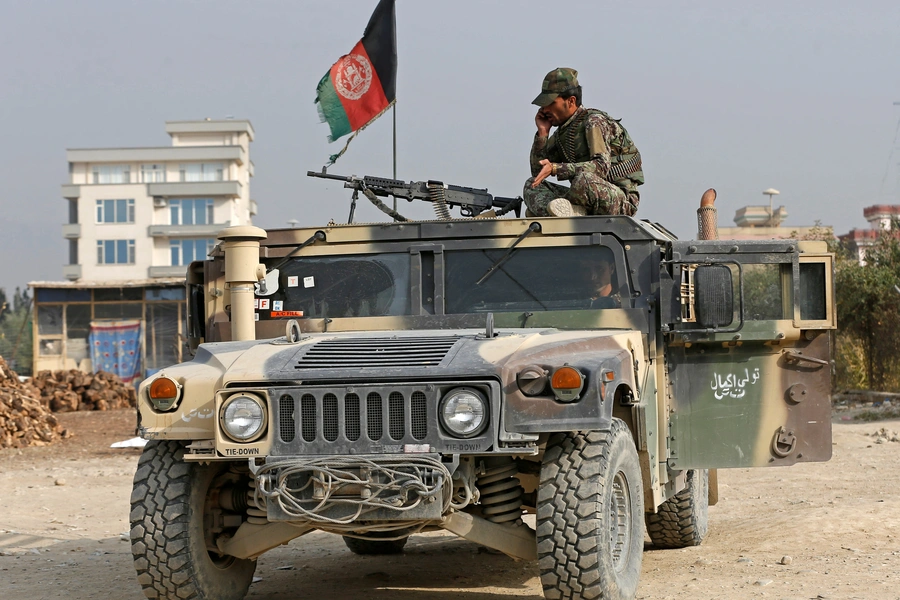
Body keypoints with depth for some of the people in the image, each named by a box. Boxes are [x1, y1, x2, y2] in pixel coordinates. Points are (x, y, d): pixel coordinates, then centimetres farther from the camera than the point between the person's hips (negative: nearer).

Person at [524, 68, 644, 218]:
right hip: (588, 206, 8)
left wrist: (555, 168, -31)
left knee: (586, 178, -39)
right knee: (532, 185, -2)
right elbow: (537, 172, 11)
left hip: (621, 201, -8)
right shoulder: (562, 131, 13)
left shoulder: (594, 122, -11)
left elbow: (602, 167, -26)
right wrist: (542, 133, 0)